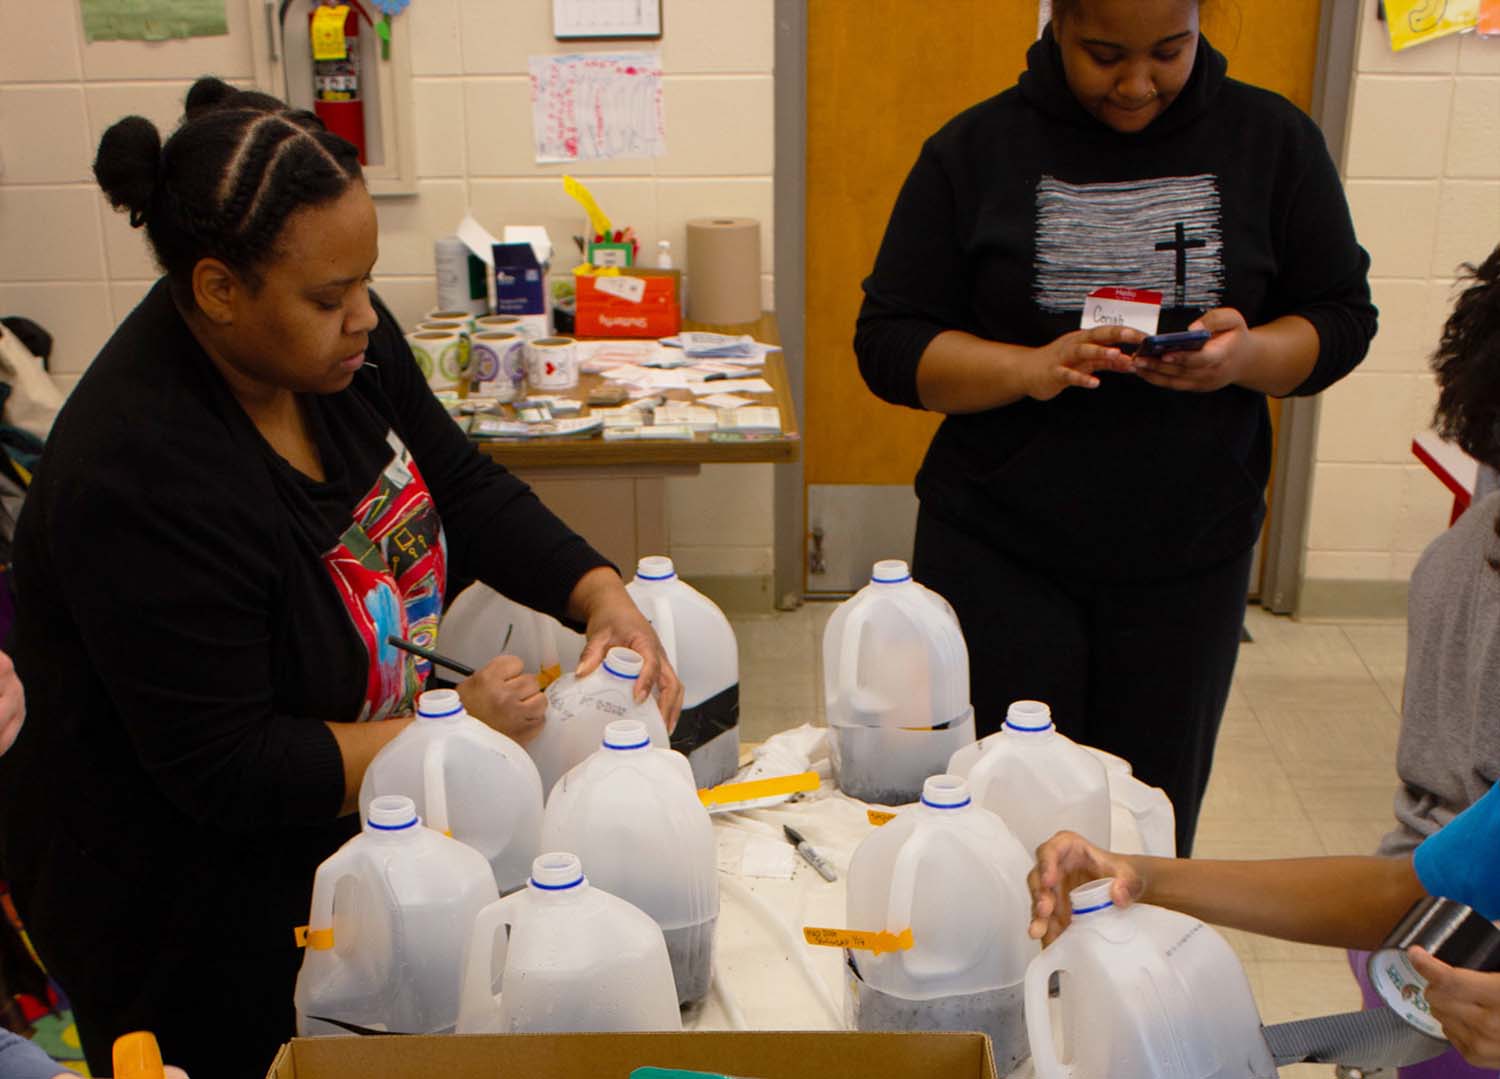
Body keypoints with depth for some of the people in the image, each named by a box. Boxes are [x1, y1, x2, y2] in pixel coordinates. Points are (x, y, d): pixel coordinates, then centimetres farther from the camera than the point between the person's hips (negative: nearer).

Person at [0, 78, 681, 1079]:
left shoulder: (343, 338, -11)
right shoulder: (139, 472, -33)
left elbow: (467, 486, 2)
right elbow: (225, 770, -28)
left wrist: (602, 597, -12)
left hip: (340, 836, 7)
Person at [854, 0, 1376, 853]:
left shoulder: (1270, 140, 2)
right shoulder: (976, 150, -2)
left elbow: (1343, 319, 7)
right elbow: (888, 342, -3)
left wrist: (1249, 356, -16)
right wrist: (1033, 368, -21)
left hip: (1189, 559, 1)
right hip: (996, 555, -1)